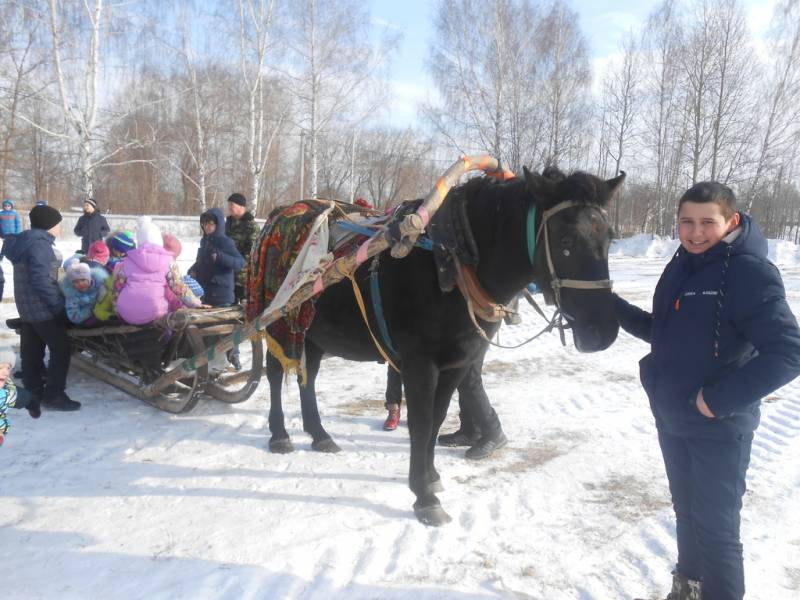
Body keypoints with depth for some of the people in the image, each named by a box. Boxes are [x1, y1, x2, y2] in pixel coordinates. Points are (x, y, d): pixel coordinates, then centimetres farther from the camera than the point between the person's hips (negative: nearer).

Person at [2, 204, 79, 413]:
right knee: (61, 349, -2)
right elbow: (41, 280, -26)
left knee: (31, 352, 13)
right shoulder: (40, 244, -19)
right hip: (43, 308, -10)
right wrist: (58, 304, -22)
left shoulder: (23, 241, 13)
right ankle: (53, 395, 1)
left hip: (27, 307, 10)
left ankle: (34, 393, 21)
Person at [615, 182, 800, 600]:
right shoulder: (681, 266, 4)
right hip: (671, 419, 7)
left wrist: (721, 398, -24)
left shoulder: (750, 272, -19)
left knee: (716, 528, 7)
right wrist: (612, 306, 4)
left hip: (718, 429, -7)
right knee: (686, 511, 24)